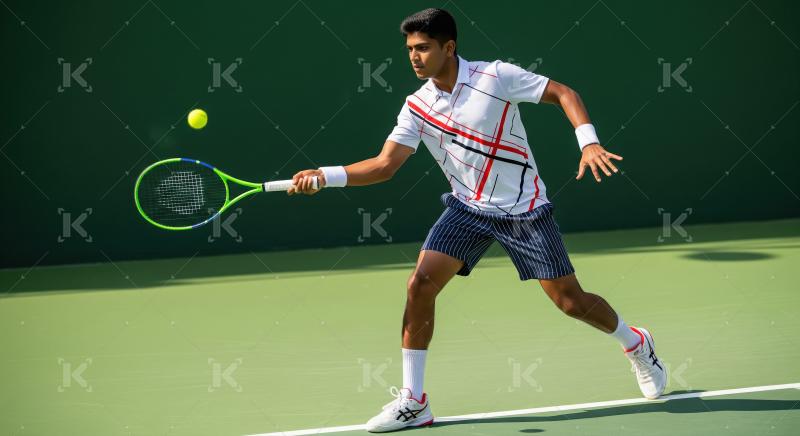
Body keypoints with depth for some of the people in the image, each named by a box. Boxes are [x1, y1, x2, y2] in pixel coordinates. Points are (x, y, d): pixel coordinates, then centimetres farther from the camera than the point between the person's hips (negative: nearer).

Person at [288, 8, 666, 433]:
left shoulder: (495, 76, -16)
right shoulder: (417, 107, -3)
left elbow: (562, 93, -10)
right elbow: (384, 164, -5)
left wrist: (589, 143, -24)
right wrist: (324, 176, -17)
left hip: (524, 209, -4)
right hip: (467, 208, 4)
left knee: (570, 301, -3)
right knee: (420, 285, -14)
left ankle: (636, 344, 29)